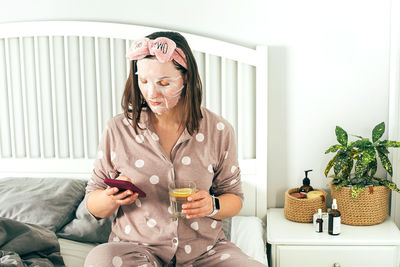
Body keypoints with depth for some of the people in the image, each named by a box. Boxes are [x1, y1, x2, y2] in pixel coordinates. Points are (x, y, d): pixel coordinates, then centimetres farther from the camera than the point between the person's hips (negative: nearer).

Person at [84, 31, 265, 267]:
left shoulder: (218, 131, -2)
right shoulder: (118, 130, -3)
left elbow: (234, 198, 7)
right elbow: (94, 207, 4)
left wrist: (213, 206, -16)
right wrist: (112, 198, -20)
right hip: (137, 246, 1)